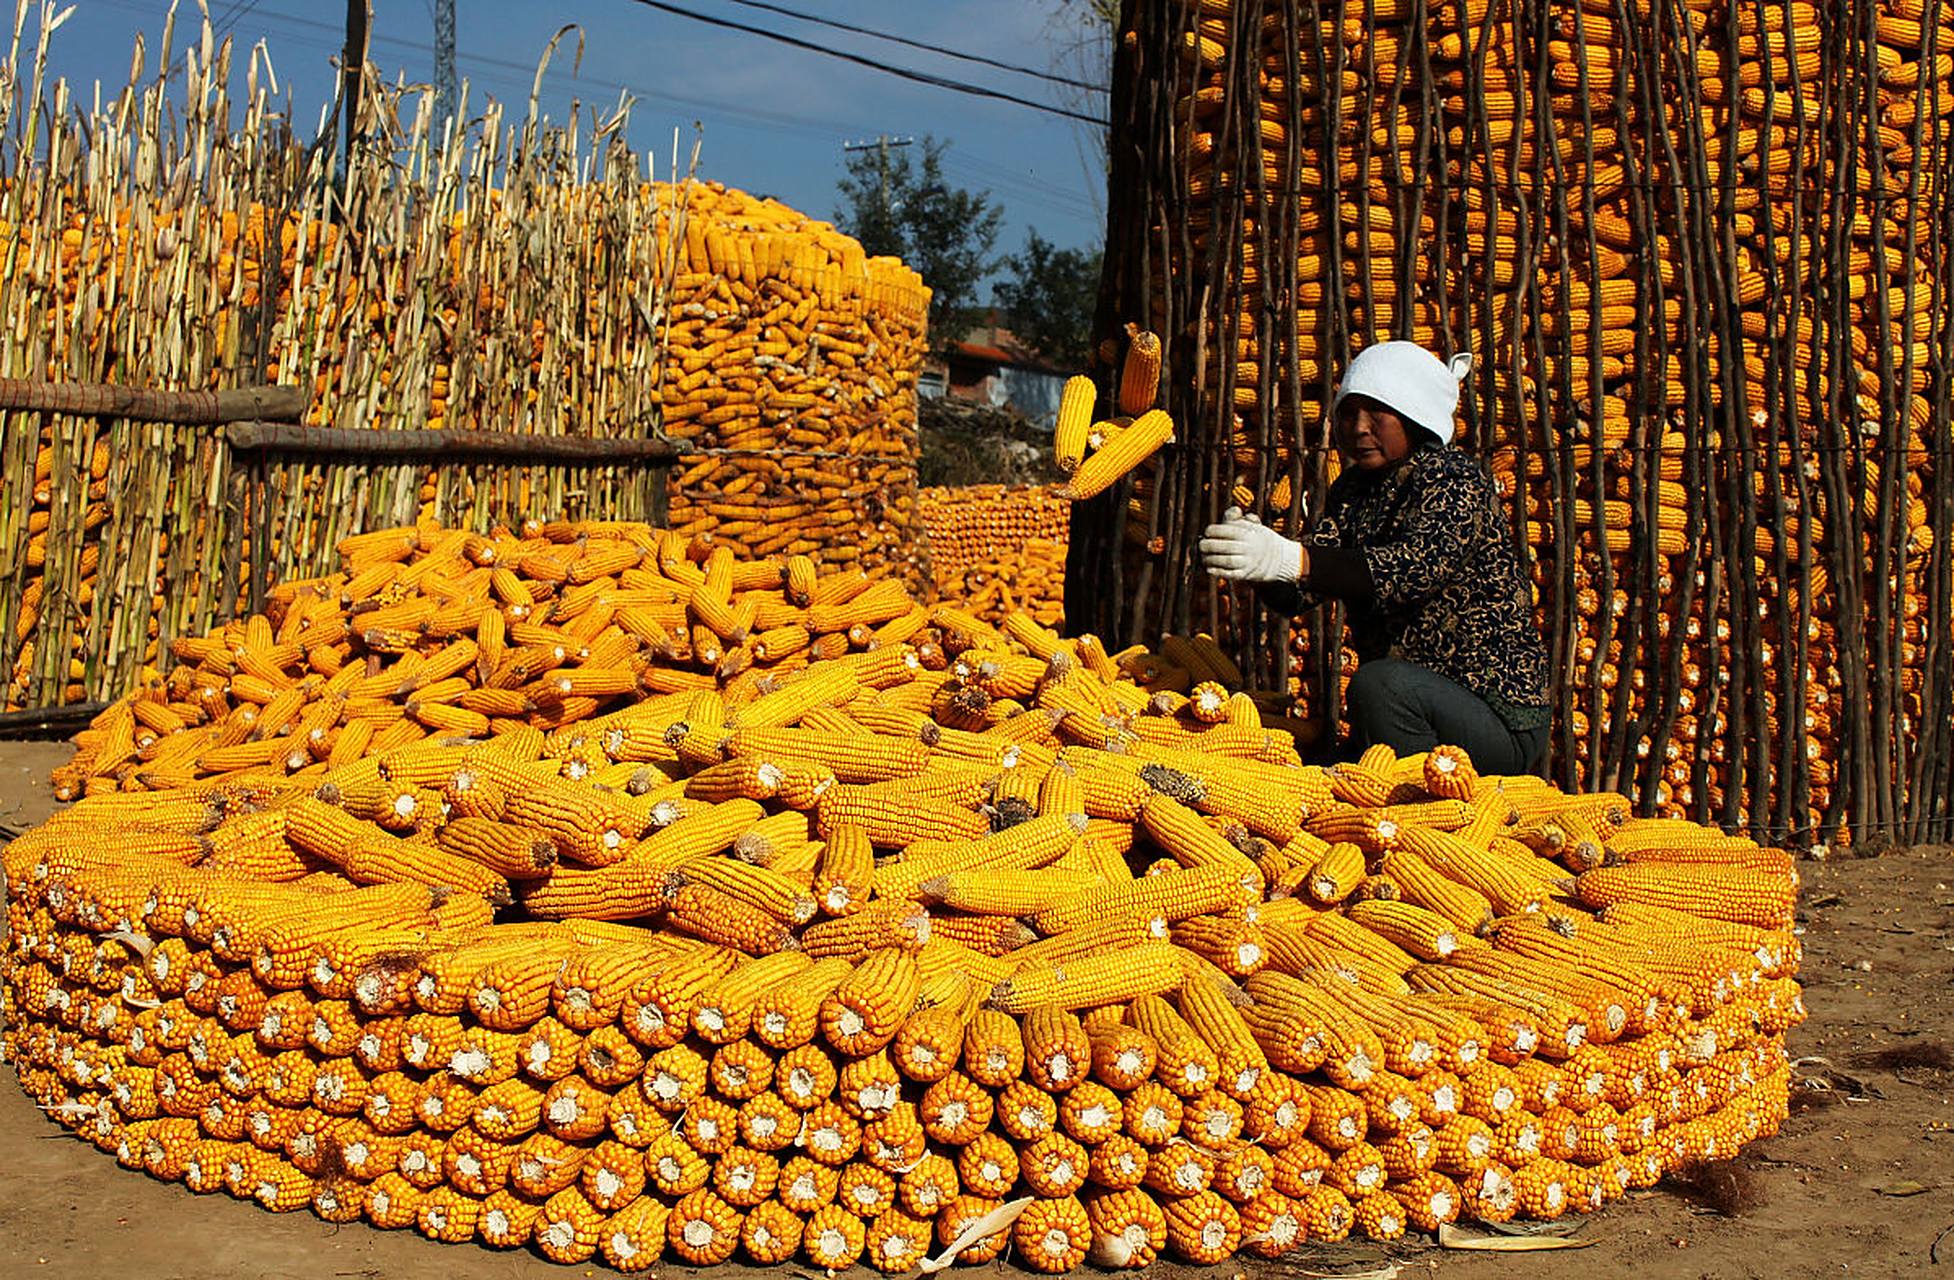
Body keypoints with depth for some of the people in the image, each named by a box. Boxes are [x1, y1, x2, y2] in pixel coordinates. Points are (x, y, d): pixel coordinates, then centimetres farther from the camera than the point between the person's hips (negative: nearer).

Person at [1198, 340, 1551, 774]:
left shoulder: (1457, 479, -12)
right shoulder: (1352, 490, 9)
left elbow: (1416, 567, -33)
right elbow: (1296, 595, -4)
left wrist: (1290, 559, -45)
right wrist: (1261, 560, -28)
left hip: (1500, 717, -7)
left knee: (1379, 684, -32)